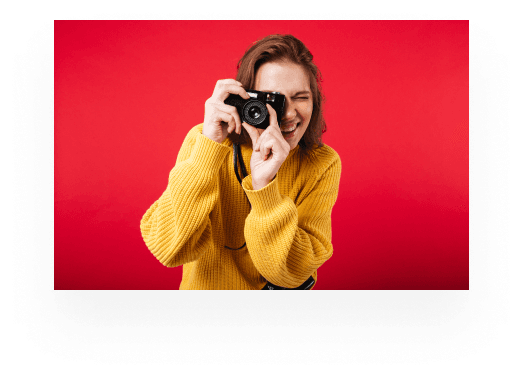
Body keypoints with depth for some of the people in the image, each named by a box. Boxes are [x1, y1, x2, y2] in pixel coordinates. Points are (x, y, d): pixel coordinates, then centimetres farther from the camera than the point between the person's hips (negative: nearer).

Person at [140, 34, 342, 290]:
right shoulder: (202, 139, -10)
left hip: (287, 285, 1)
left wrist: (264, 186, -27)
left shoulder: (323, 164, -9)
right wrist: (208, 148, -26)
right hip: (206, 284, 0)